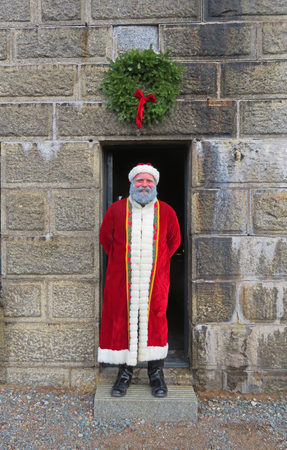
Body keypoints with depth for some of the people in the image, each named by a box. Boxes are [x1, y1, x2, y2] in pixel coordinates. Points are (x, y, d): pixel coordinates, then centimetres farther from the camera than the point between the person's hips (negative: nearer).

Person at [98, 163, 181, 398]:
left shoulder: (166, 211, 4)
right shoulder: (116, 209, 2)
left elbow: (174, 240, 15)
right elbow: (105, 238, 12)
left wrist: (158, 262, 11)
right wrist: (121, 261, 10)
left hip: (155, 280, 0)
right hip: (122, 280, 0)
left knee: (156, 322, 5)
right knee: (122, 321, 5)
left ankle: (156, 372, 22)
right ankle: (125, 372, 22)